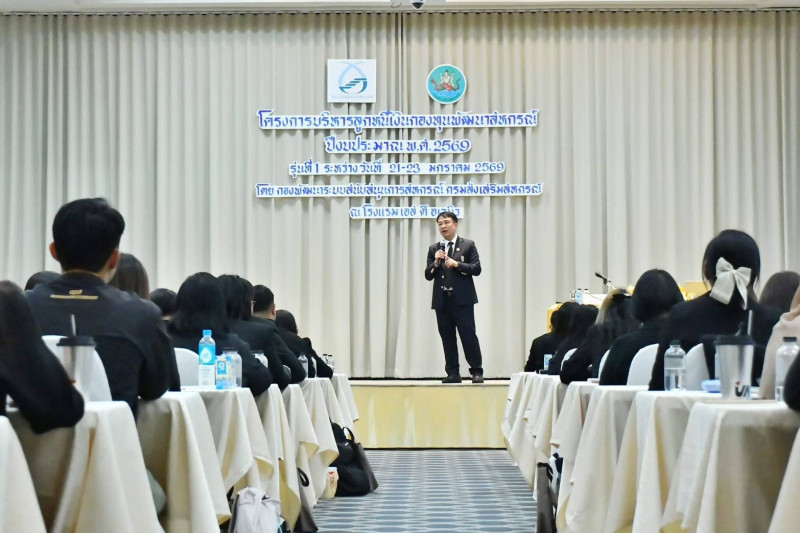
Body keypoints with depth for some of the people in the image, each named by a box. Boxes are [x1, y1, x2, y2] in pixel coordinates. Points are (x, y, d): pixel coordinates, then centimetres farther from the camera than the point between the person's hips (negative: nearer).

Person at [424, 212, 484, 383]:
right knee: (447, 338, 4)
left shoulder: (468, 245, 5)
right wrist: (436, 262, -9)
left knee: (468, 335, -6)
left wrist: (457, 264, -16)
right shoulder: (434, 249, 13)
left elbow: (477, 269, -4)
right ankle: (453, 373, 9)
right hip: (442, 300, 4)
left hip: (462, 299, -3)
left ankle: (477, 371, 2)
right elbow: (428, 275, 9)